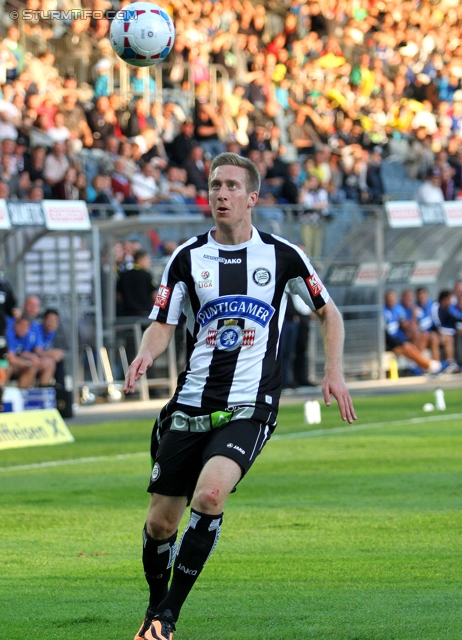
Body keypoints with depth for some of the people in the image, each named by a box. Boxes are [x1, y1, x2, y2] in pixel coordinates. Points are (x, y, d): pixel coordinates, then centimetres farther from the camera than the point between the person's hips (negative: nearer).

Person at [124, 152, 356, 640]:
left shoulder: (282, 256, 3)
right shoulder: (187, 258, 5)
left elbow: (327, 311, 16)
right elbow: (162, 326, 5)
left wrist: (333, 372, 4)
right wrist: (144, 356, -17)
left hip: (249, 407, -3)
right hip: (191, 404, 3)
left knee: (209, 494, -27)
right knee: (160, 522, 0)